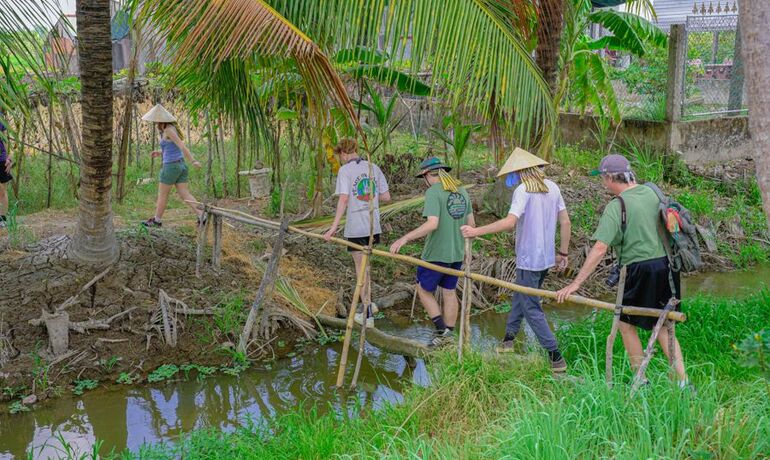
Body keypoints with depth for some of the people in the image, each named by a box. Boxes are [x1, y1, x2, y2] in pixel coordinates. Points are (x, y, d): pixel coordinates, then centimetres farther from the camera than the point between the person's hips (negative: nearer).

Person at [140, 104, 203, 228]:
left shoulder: (168, 130, -14)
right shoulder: (171, 129, 14)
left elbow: (182, 146, -24)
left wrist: (193, 161, -30)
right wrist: (160, 153, 18)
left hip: (171, 167, -8)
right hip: (180, 165, 8)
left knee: (162, 194, 9)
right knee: (184, 195, 5)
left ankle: (157, 220, 23)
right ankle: (201, 216, -7)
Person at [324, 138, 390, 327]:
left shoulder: (345, 170, -9)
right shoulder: (374, 168, 6)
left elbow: (344, 199, -19)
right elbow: (386, 197, 7)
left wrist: (334, 227, -19)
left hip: (355, 227, -5)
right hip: (373, 226, 5)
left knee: (361, 267, 5)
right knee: (363, 263, 24)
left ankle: (368, 314, 9)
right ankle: (367, 302, 28)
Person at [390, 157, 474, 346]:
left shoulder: (433, 192, -15)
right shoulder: (462, 191, 7)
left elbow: (432, 224, -27)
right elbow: (471, 223, 12)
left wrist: (405, 238, -26)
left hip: (436, 254, -7)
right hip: (457, 253, 7)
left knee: (424, 290, 10)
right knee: (449, 292, 15)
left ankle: (441, 329, 7)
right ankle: (448, 336, 21)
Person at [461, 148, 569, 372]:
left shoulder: (523, 190, -16)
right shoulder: (552, 187, 7)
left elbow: (510, 222, -29)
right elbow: (565, 222, 9)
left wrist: (476, 231, -27)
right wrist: (563, 253, 17)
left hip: (529, 260, -8)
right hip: (546, 258, 8)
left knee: (531, 308, 0)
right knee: (520, 297, 23)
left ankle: (556, 357, -1)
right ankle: (508, 339, 29)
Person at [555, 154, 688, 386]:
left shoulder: (616, 207, -15)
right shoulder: (651, 192, 6)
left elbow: (600, 249, -21)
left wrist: (576, 283, -19)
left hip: (640, 270, -7)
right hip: (666, 265, 7)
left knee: (627, 324, 11)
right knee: (663, 326, 16)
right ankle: (683, 382, 12)